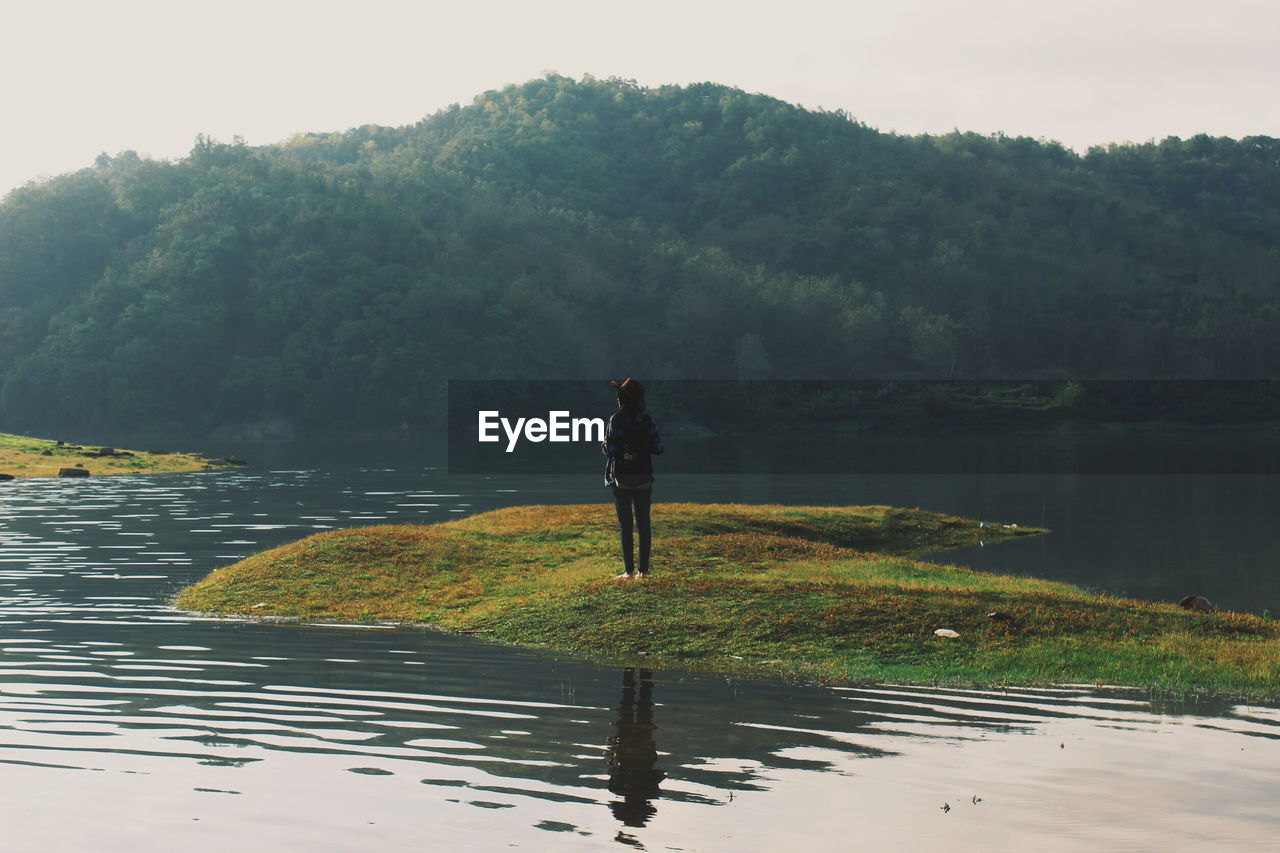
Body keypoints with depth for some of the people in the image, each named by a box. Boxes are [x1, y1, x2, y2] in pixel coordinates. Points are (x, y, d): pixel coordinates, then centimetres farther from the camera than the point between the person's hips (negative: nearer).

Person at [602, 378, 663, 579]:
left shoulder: (616, 419, -9)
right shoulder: (647, 420, 3)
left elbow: (611, 449, -14)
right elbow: (658, 448, 4)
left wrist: (604, 447, 8)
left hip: (622, 476, -4)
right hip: (644, 476, 4)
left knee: (625, 524, 0)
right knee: (643, 524, 8)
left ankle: (629, 570, -2)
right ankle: (644, 569, 7)